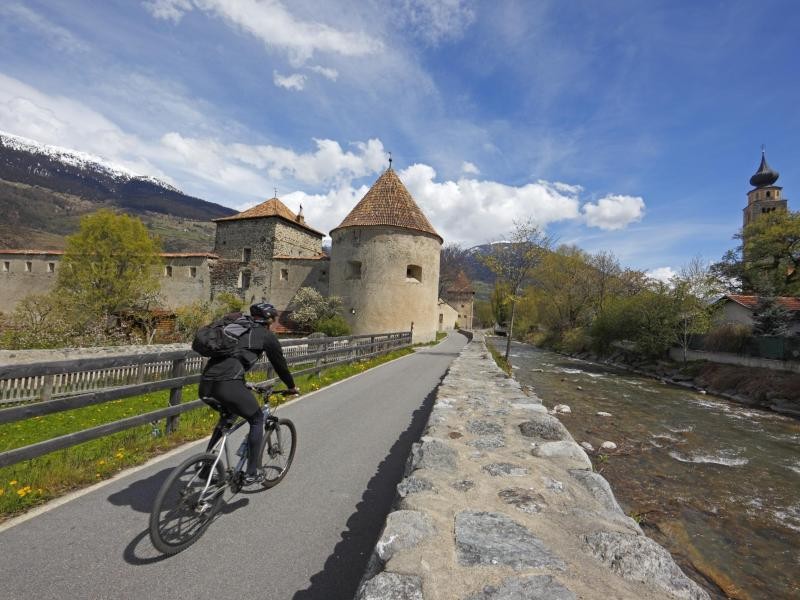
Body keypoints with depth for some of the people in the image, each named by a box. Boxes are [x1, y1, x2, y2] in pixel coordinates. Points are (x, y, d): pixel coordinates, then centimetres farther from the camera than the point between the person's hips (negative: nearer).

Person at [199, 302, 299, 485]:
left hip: (206, 382, 7)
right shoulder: (266, 335, 7)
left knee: (226, 417, 34)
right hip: (228, 384, -7)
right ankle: (252, 473, 18)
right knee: (257, 420, 14)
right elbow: (279, 364, 15)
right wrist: (292, 387, 31)